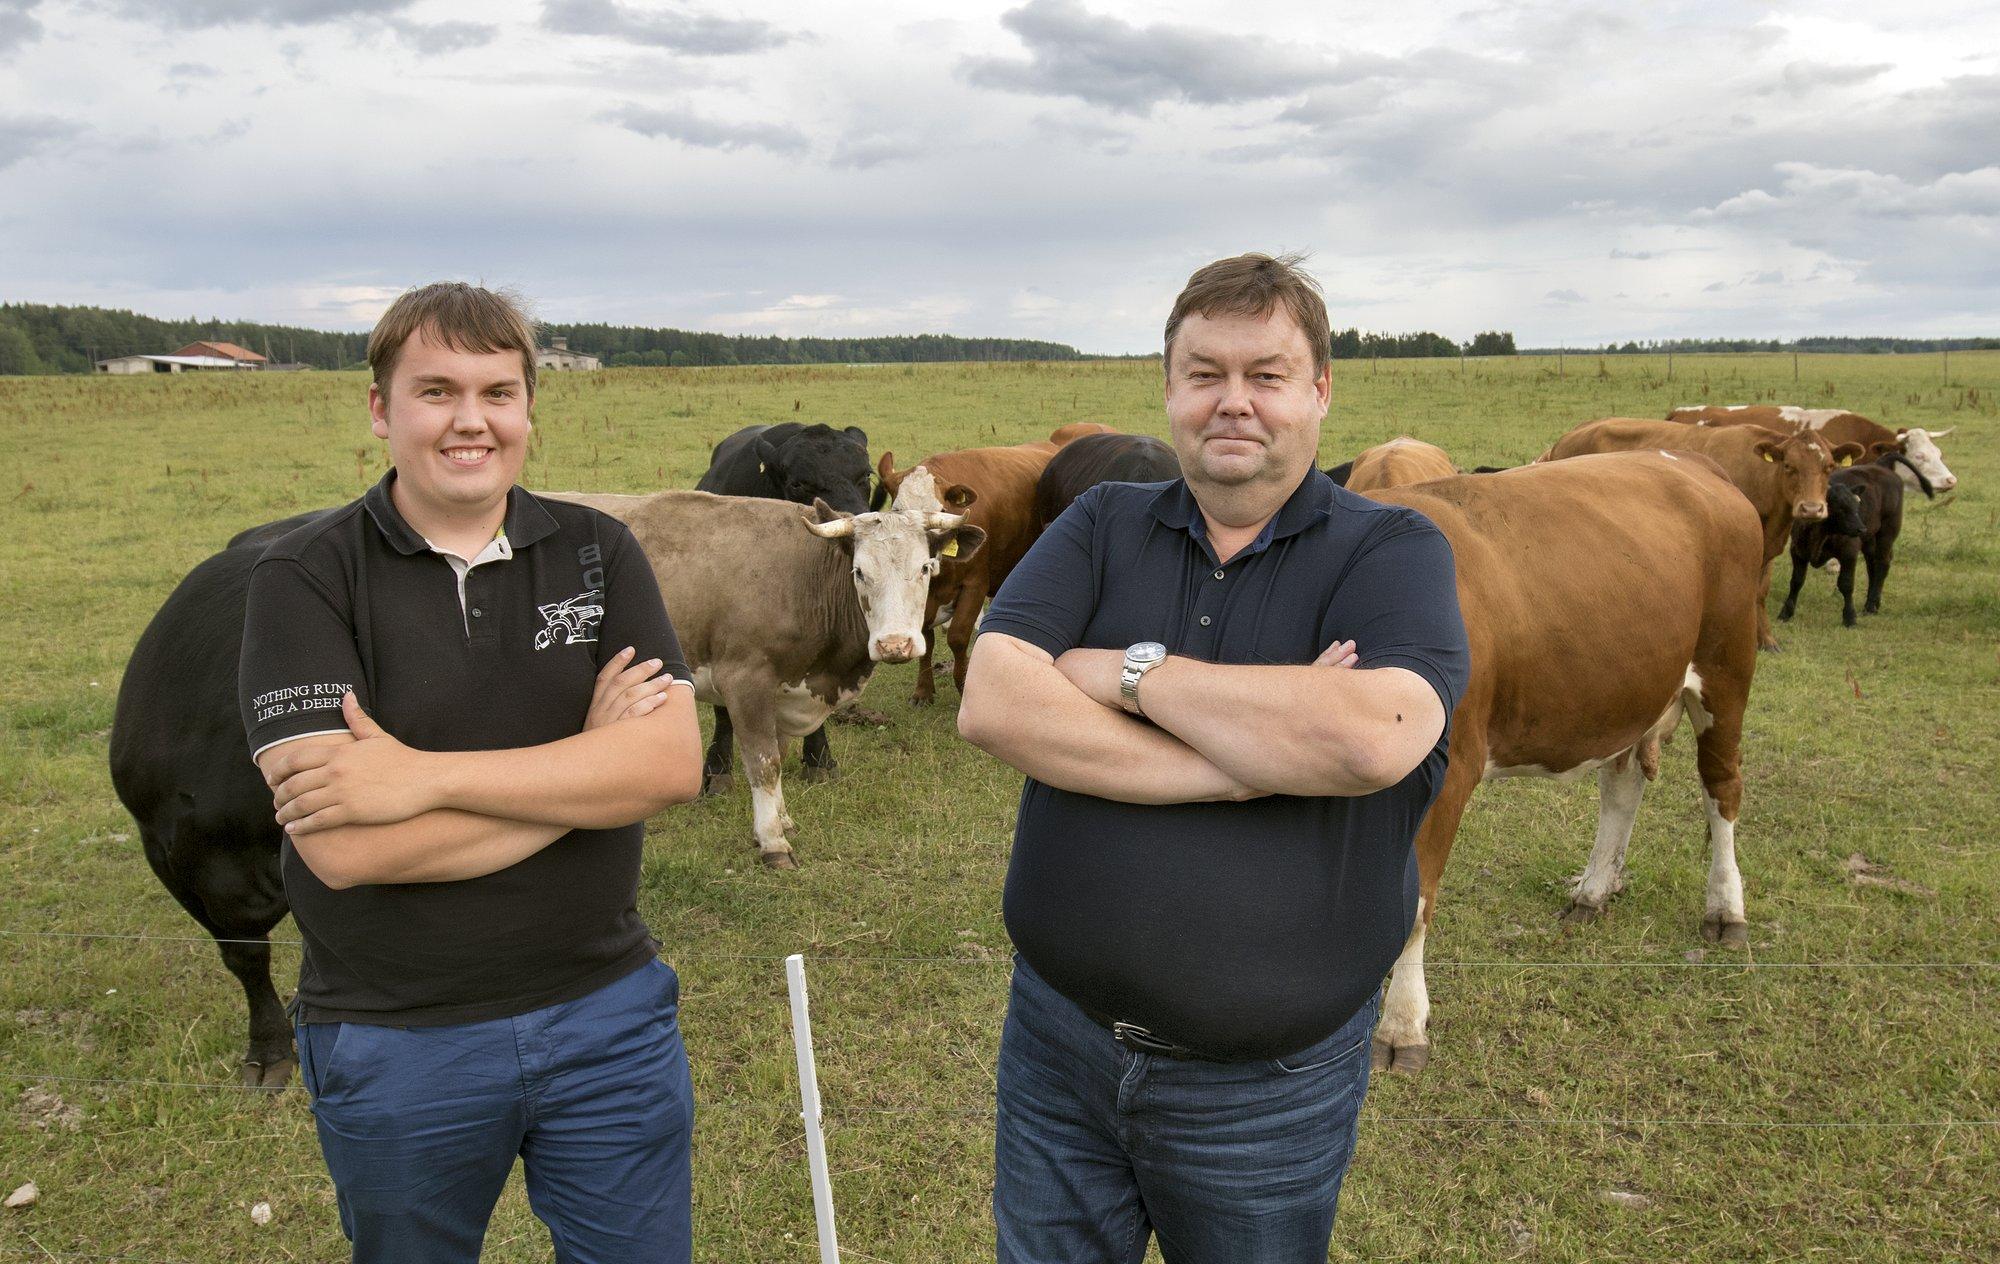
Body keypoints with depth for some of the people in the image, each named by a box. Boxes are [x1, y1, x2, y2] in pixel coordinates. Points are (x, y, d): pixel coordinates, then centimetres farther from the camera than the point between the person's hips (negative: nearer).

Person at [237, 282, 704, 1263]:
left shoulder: (599, 553, -3)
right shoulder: (303, 581, -10)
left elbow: (672, 762, -16)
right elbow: (343, 846, -21)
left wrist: (425, 776, -23)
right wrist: (584, 763, -17)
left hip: (609, 1010, 2)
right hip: (393, 1041, -1)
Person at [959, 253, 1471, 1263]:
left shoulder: (1394, 552, -8)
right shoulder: (1101, 526, 0)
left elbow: (1372, 737, -28)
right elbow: (991, 704, -16)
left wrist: (1135, 671, -18)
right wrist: (1247, 761, -22)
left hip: (1271, 1083, -2)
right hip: (1058, 1037, 3)